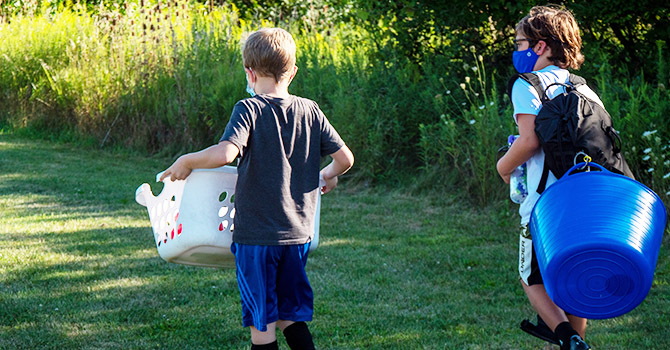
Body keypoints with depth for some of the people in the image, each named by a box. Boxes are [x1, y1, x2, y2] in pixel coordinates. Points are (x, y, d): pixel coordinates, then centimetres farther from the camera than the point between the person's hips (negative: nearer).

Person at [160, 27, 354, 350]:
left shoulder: (249, 109, -10)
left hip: (256, 234, -4)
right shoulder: (310, 111, 3)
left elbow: (225, 153, -26)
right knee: (290, 316, 18)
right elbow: (345, 158, 4)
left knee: (262, 323, 5)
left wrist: (186, 161, -10)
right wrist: (328, 175, 25)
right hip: (298, 233, 4)